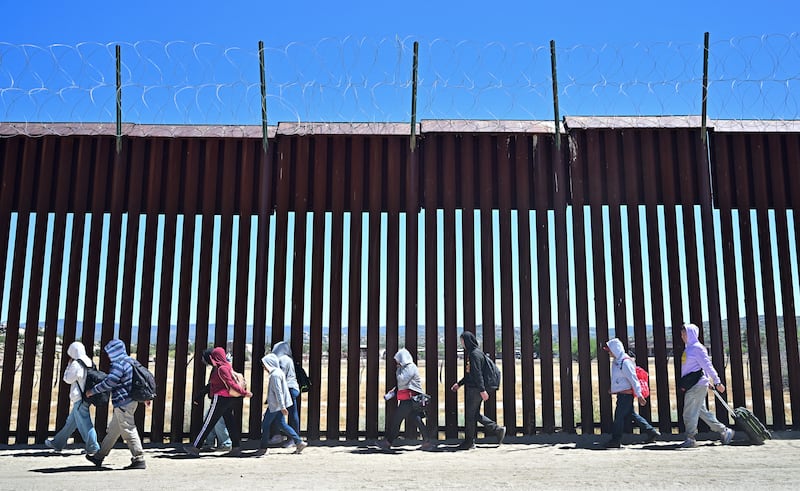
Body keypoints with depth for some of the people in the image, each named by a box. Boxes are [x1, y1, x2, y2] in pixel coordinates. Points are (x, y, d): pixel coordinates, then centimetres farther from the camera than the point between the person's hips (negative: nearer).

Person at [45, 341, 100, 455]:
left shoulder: (76, 364, -16)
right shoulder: (89, 362, 9)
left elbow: (68, 379, -7)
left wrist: (69, 365, 1)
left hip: (79, 398, -9)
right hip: (86, 397, 9)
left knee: (84, 423, -5)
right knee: (70, 422, 19)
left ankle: (93, 447, -4)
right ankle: (57, 443, 31)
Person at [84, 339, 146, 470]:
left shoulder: (119, 364, -16)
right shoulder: (127, 361, 15)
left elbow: (108, 382, -21)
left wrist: (92, 391, -8)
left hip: (123, 403, -10)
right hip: (129, 401, 10)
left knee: (128, 431, -7)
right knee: (112, 431, 18)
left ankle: (139, 460, -5)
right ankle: (99, 457, 28)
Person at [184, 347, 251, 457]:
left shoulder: (221, 369, -15)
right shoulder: (227, 366, 12)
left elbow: (231, 383, -19)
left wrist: (243, 392, -21)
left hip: (221, 398, -9)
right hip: (229, 399, 9)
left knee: (208, 423, -2)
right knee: (230, 422, 10)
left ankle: (195, 447, 5)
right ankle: (236, 448, 9)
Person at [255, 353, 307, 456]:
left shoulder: (275, 375, -19)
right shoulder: (278, 372, 13)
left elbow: (278, 392, -23)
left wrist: (282, 407, -24)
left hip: (275, 405, -10)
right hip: (278, 405, 10)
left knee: (265, 425, 2)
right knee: (282, 424, 11)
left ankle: (263, 448, 11)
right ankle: (299, 442, 8)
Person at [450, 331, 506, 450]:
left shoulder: (475, 354, -16)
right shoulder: (471, 353, 15)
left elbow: (478, 373, -21)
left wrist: (482, 390, -24)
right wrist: (459, 384, 24)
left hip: (475, 389, -10)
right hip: (472, 388, 10)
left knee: (470, 414, -1)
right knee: (475, 414, 13)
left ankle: (469, 442, 8)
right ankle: (498, 430, 16)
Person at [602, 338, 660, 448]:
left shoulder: (625, 362, -20)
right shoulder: (616, 361, 11)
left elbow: (633, 379, -21)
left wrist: (639, 395, -21)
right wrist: (613, 388, 22)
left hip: (625, 394, -10)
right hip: (622, 393, 10)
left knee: (619, 416, -3)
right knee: (631, 414, 14)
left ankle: (615, 441, 5)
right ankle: (652, 432, 21)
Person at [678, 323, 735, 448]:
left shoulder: (697, 348, -11)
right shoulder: (688, 348, 16)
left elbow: (707, 365, -15)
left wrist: (717, 382, -17)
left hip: (697, 385, -9)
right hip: (692, 386, 9)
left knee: (690, 413, -6)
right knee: (702, 412, 14)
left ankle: (690, 439, 1)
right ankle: (724, 431, 22)